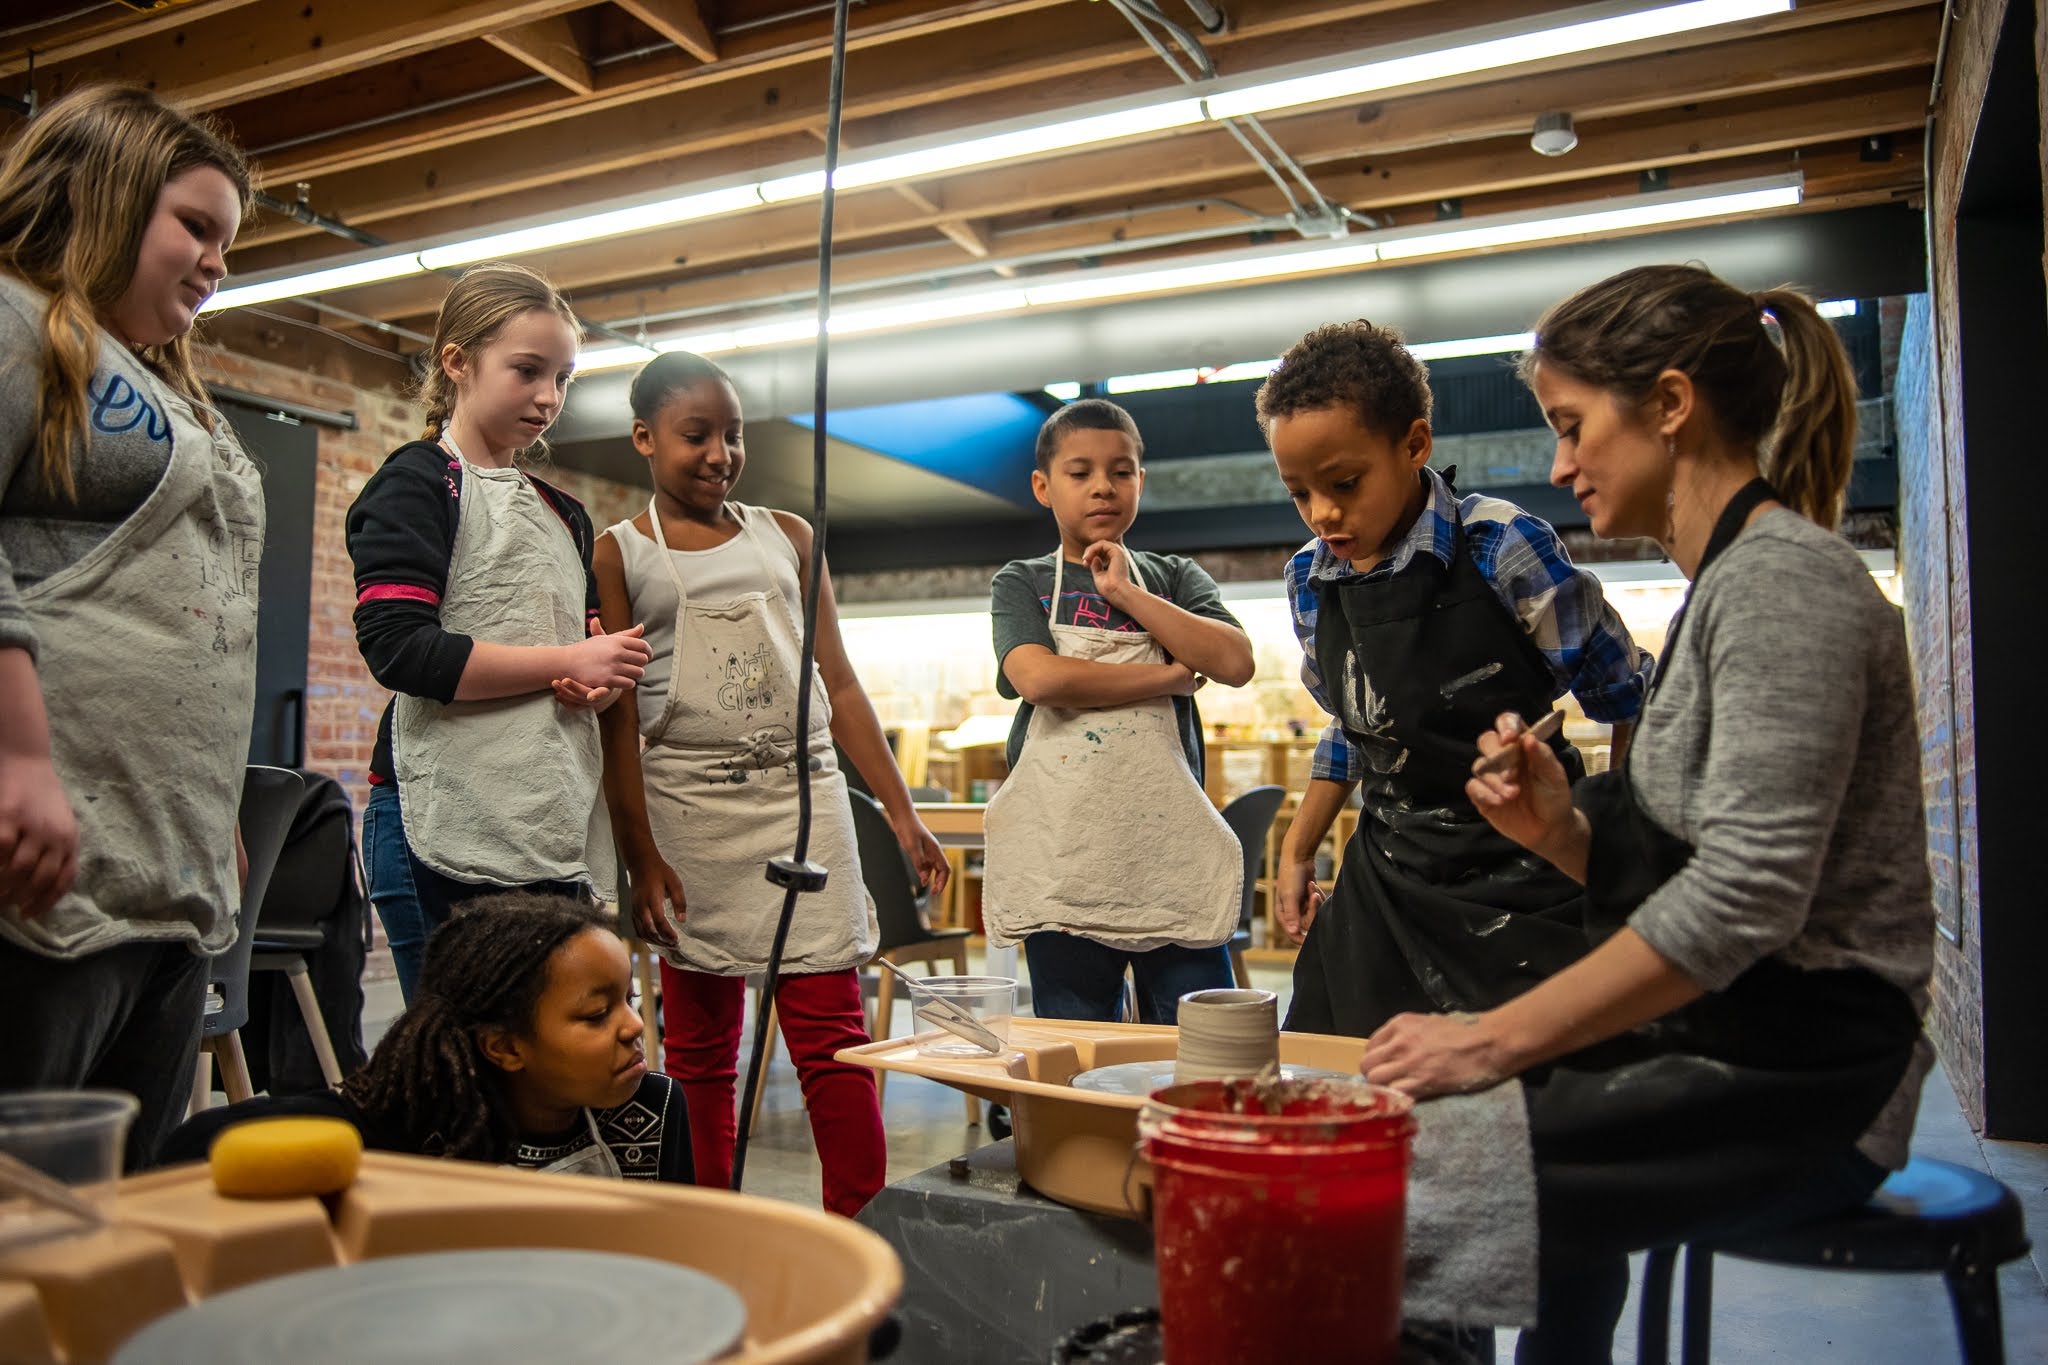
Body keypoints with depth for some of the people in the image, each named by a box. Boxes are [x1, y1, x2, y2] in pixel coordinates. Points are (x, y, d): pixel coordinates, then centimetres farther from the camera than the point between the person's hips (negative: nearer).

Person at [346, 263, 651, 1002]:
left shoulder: (564, 514, 21)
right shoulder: (420, 482, -1)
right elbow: (397, 647, -15)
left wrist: (601, 683, 0)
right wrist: (567, 662, -12)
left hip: (557, 831, 7)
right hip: (449, 830, -7)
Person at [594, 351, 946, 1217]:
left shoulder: (788, 537, 13)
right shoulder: (619, 553, 6)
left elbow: (839, 685, 11)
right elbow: (618, 716, 0)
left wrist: (902, 815, 5)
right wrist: (641, 858, -7)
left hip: (801, 796, 1)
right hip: (685, 807, -1)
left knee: (832, 1032, -4)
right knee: (698, 1041, 7)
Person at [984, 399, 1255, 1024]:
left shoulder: (1173, 577, 14)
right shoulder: (1022, 582, 8)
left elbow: (1234, 662, -5)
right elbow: (1039, 678, -13)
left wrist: (1126, 592, -5)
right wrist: (1169, 675, -6)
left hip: (1171, 850, 1)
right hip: (1065, 854, -1)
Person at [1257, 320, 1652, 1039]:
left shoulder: (1502, 548, -16)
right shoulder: (1309, 578, 1)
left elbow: (1630, 702, -6)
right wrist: (1297, 851, 17)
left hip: (1522, 881, -5)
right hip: (1383, 881, 5)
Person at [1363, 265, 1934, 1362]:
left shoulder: (1781, 580, -16)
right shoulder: (1727, 584, 15)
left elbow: (1744, 896, -25)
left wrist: (1495, 1041, -24)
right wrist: (1565, 834, -5)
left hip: (1796, 1081, -9)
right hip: (1724, 1043, 9)